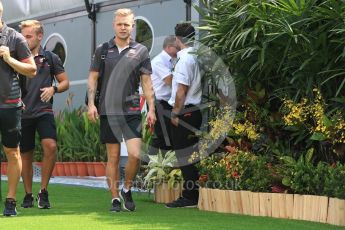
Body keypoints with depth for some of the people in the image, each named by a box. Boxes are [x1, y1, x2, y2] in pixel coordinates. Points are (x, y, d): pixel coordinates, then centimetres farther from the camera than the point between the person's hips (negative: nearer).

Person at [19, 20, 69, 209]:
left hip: (43, 110, -2)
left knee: (50, 146, -22)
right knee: (25, 154, 7)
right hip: (23, 112, 2)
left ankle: (43, 191, -10)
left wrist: (53, 89, -11)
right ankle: (28, 195, 20)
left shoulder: (50, 58, 5)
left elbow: (65, 82, 9)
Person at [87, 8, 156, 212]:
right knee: (113, 157, 4)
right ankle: (115, 198, 13)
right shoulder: (102, 50, 7)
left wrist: (151, 109, -2)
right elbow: (93, 78, 10)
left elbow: (147, 82, 5)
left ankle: (127, 189, 12)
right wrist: (91, 104, -1)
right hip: (108, 111, 1)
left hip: (132, 111, -1)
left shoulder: (140, 51, 4)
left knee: (135, 154, -12)